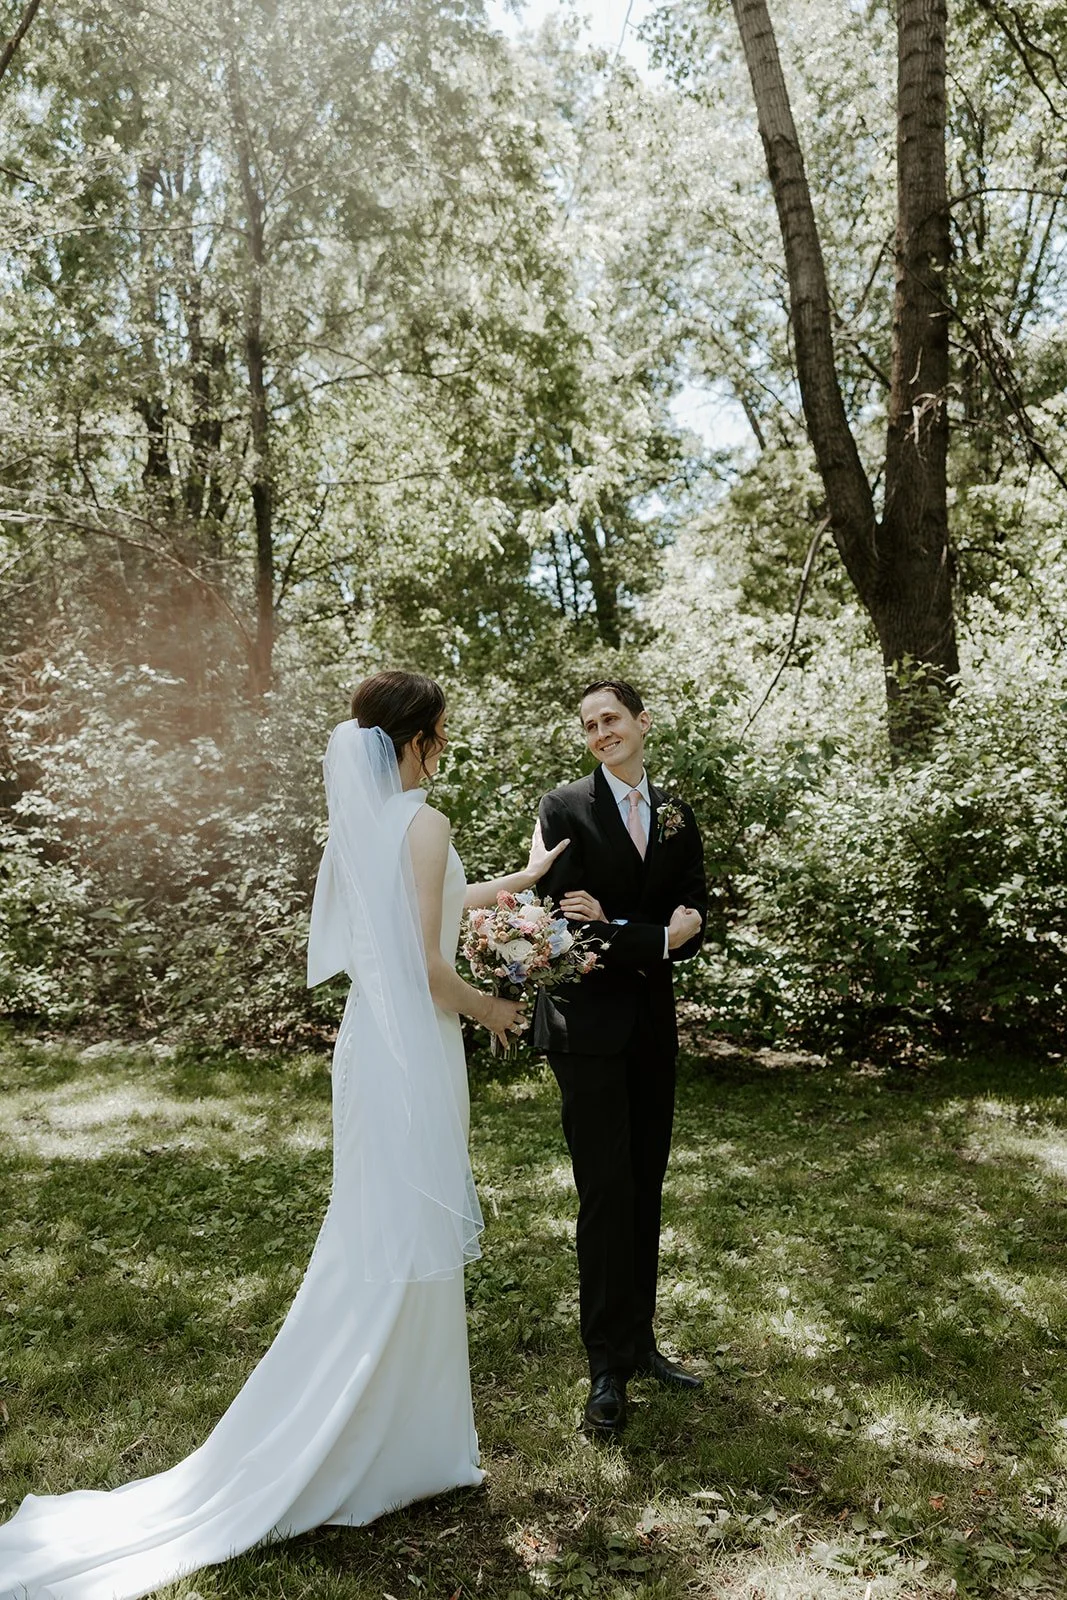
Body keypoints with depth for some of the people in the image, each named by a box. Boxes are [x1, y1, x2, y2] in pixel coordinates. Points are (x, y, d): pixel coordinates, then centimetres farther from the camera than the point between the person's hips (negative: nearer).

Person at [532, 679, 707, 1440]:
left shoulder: (677, 815, 9)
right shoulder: (566, 808, -5)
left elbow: (693, 915, 4)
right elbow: (567, 916, -13)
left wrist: (610, 927, -12)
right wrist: (656, 937, -15)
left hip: (653, 1021, 5)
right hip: (589, 1023, -5)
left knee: (646, 1187, 13)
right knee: (607, 1191, -3)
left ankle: (640, 1340, 27)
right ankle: (608, 1367, 9)